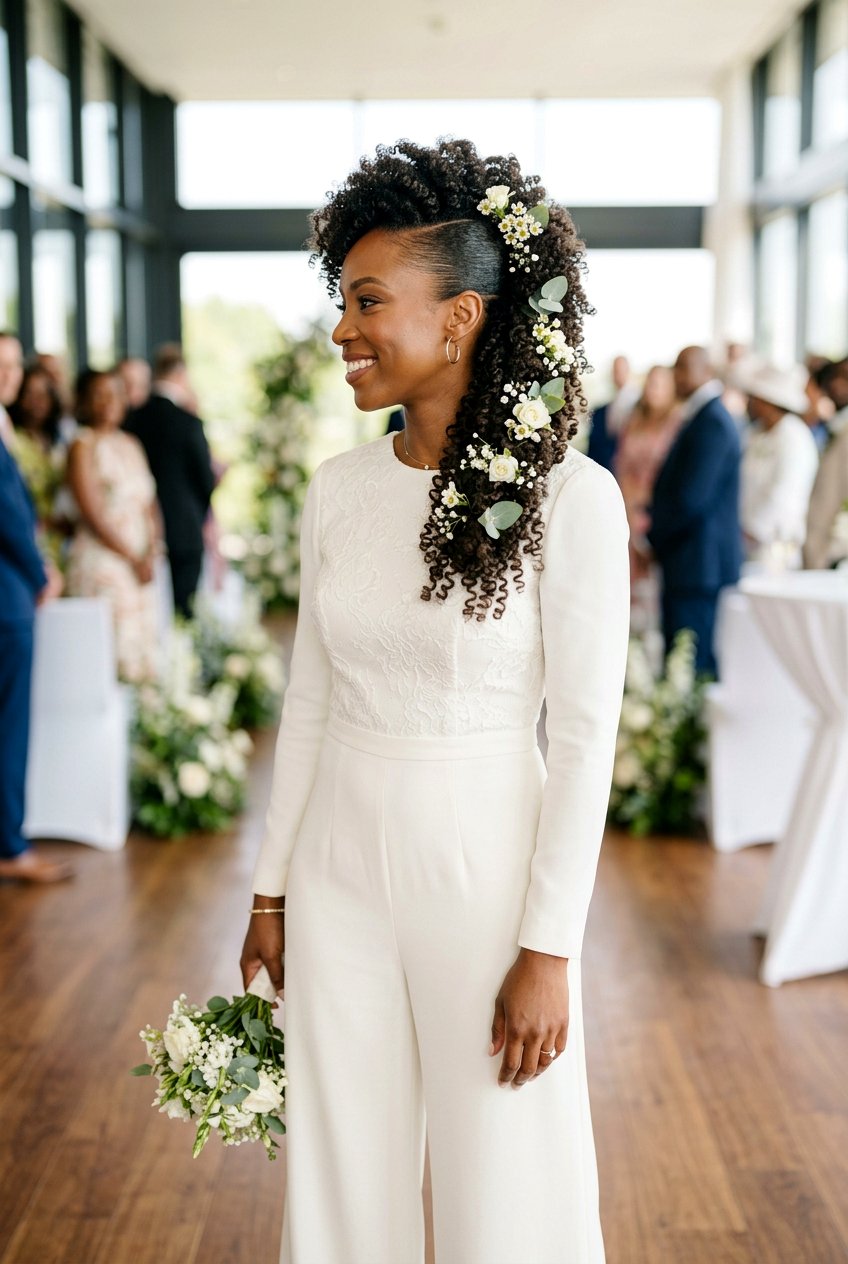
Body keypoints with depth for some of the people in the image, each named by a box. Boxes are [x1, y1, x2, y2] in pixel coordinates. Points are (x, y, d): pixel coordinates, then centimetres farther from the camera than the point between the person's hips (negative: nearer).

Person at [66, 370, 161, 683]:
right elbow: (94, 515, -11)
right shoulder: (82, 446, -5)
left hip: (140, 561, 7)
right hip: (102, 561, -7)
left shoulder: (132, 444, 15)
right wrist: (133, 558, -10)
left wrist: (151, 554, -1)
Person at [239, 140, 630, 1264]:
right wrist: (272, 886, 10)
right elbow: (311, 700, 8)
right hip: (340, 864, 5)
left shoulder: (567, 496, -14)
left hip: (483, 866, -4)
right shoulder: (338, 488, 1)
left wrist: (549, 949, -12)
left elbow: (586, 735, -12)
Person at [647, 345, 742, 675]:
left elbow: (690, 499, -20)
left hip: (699, 568, -10)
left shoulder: (711, 423, -15)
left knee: (692, 669, -8)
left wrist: (654, 534, -6)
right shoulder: (702, 416, 17)